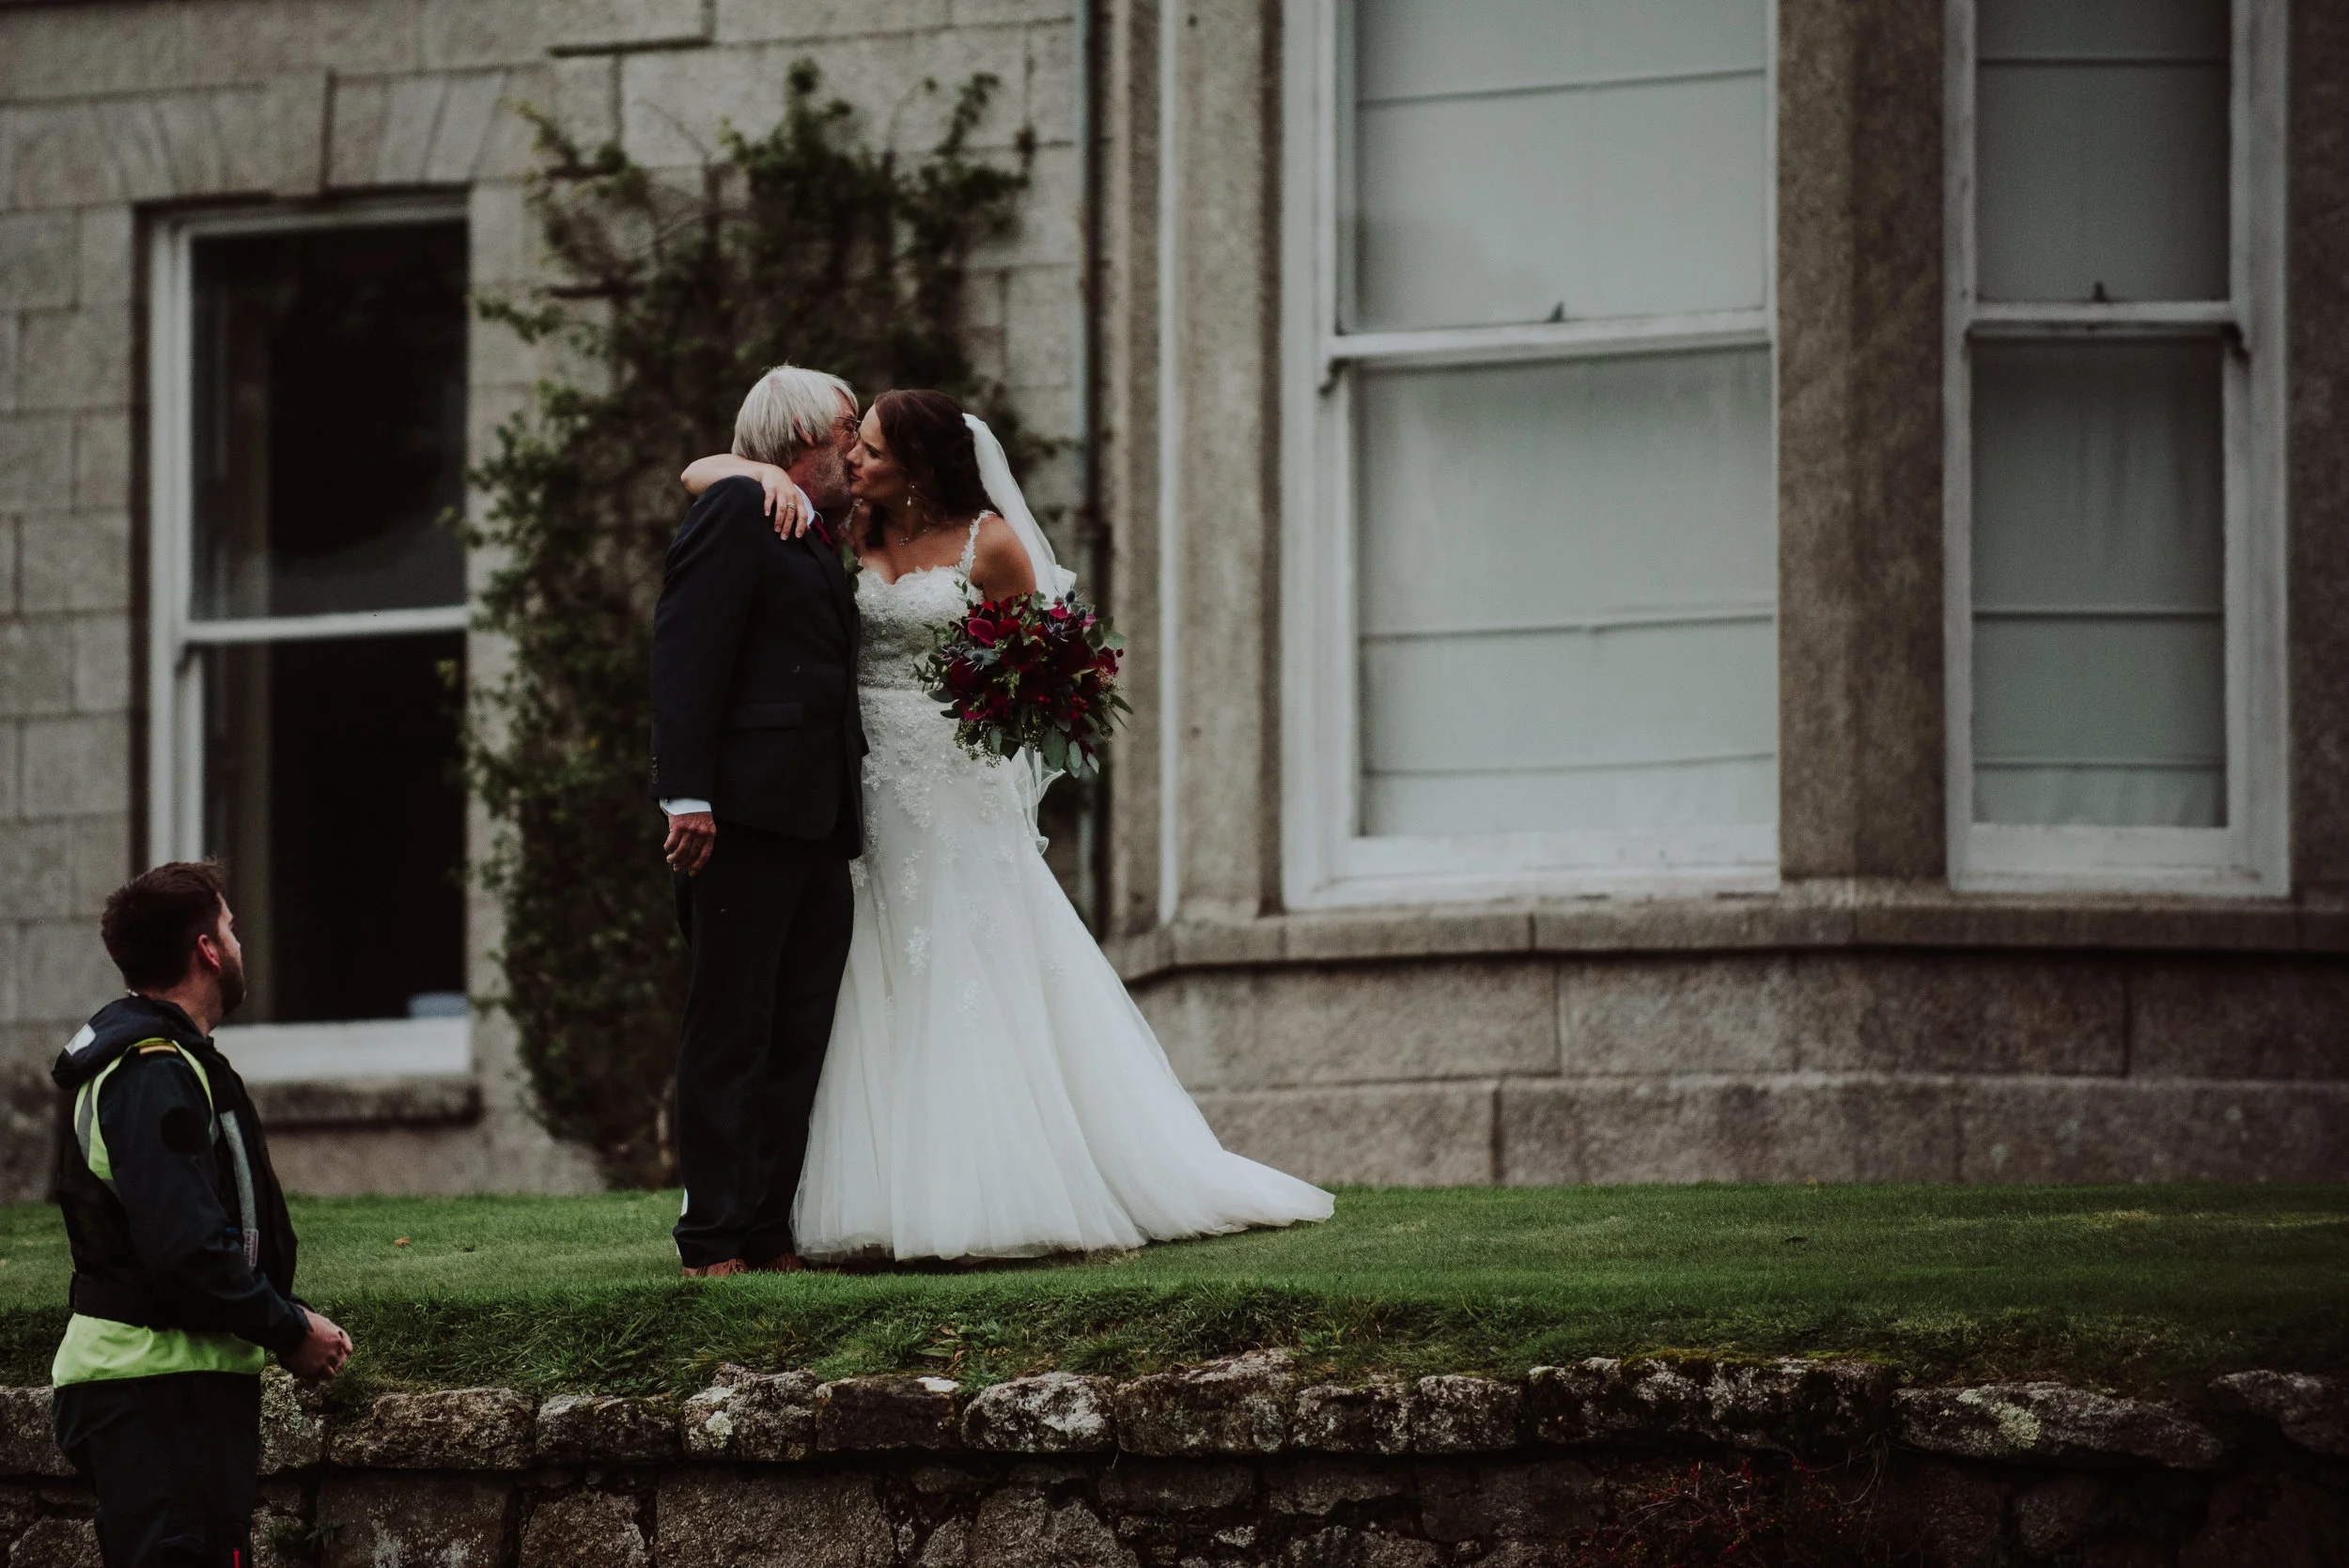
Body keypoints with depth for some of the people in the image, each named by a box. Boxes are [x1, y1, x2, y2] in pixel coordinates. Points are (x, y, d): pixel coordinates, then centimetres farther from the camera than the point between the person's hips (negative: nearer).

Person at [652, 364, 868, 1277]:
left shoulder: (813, 544, 24)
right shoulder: (735, 511, -4)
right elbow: (686, 656, -12)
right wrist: (688, 795, -21)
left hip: (816, 825, 9)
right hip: (745, 818, -9)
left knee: (801, 1037, 5)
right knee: (731, 1033, -6)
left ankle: (774, 1229, 6)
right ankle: (715, 1238, -6)